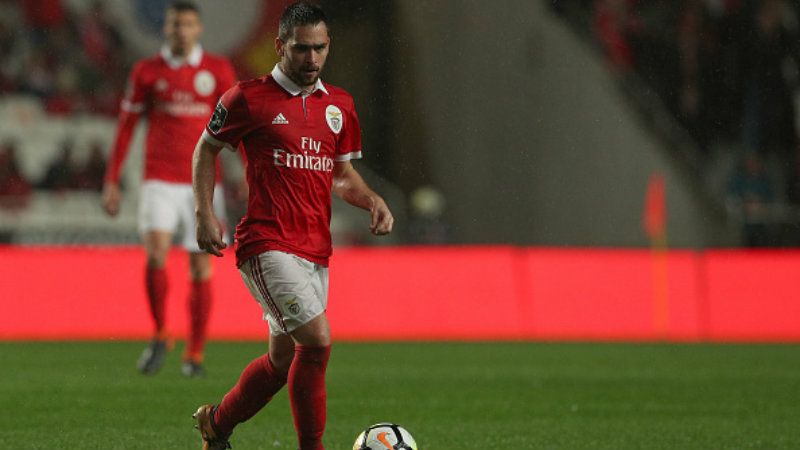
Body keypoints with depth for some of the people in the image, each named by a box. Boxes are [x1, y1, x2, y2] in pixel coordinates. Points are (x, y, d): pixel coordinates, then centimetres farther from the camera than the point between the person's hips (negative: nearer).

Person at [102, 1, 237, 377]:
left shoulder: (218, 70, 4)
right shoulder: (147, 72, 4)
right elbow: (126, 125, 8)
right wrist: (112, 181, 5)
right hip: (159, 181, -1)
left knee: (201, 267, 1)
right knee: (156, 255, -19)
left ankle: (195, 354, 11)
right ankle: (160, 336, 0)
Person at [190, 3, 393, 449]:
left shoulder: (339, 104, 12)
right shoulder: (249, 98, -4)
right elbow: (207, 149, 8)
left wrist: (372, 200, 3)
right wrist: (206, 214, -1)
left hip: (316, 251, 7)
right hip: (268, 245, -7)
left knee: (285, 358, 13)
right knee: (317, 341, -19)